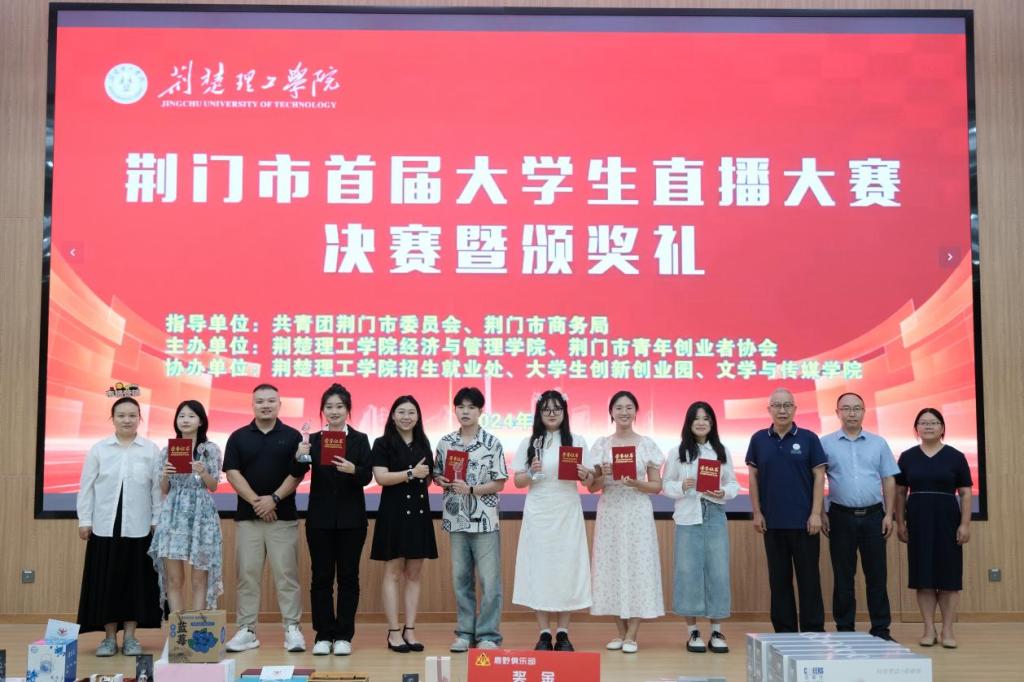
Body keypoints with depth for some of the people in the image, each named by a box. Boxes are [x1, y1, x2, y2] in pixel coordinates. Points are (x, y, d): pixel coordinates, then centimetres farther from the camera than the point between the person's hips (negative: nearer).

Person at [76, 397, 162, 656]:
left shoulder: (151, 449, 2)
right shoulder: (98, 449, 4)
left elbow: (157, 487, 2)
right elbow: (87, 487, 5)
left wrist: (158, 520, -1)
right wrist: (84, 520, 1)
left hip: (138, 527, 0)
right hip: (105, 526, 0)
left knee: (135, 580, 3)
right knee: (106, 581, 3)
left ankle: (130, 637, 13)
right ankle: (109, 637, 13)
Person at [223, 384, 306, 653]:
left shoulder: (292, 436, 4)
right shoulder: (238, 437, 7)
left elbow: (297, 473, -2)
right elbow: (232, 473, -1)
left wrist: (274, 498, -14)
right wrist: (255, 501, -12)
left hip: (283, 516, -1)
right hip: (247, 516, 1)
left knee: (286, 574, 0)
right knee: (247, 575, 4)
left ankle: (292, 628, 5)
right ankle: (246, 630, 10)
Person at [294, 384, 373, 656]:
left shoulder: (360, 440, 1)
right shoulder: (313, 440, 4)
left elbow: (367, 477, -8)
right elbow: (299, 474, -8)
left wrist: (352, 469, -29)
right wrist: (300, 456, -29)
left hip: (351, 518, -1)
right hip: (320, 518, 1)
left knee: (348, 577, 4)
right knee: (321, 577, 5)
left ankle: (344, 636, 12)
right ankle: (323, 635, 13)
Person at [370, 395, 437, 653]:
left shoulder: (423, 444, 14)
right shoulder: (383, 444, -1)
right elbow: (381, 477, -13)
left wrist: (435, 478, 4)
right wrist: (411, 473, -16)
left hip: (419, 513, 5)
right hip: (394, 513, -5)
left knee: (414, 574, 6)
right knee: (393, 573, -2)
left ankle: (410, 630, 11)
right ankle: (394, 632, 2)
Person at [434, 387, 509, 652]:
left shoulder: (492, 443, -3)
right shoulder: (445, 443, 6)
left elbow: (499, 483, -4)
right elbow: (437, 475, 14)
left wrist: (471, 489, -16)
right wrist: (443, 481, -8)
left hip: (484, 520, -3)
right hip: (456, 519, 3)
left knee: (489, 580, -1)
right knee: (461, 579, 9)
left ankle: (488, 635, 7)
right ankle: (465, 633, 19)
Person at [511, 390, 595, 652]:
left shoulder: (577, 441, 6)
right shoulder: (529, 443, 6)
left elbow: (589, 481, 6)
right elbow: (517, 482, 6)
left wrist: (584, 474, -15)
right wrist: (532, 473, -13)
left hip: (568, 515, 0)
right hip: (538, 515, 0)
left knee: (567, 568, 0)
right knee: (539, 569, -1)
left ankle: (563, 633, 9)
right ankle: (544, 634, 7)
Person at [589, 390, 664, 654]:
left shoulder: (647, 445, 2)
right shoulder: (601, 444, 5)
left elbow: (656, 486, 2)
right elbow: (592, 487, 6)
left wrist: (636, 484, -16)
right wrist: (604, 477, -14)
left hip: (638, 513, -1)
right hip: (609, 513, 1)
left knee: (637, 565, -3)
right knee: (612, 565, 3)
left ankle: (631, 635, 5)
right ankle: (620, 632, 15)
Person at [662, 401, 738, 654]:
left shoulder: (722, 452, 8)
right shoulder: (678, 452, 3)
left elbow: (734, 483, 9)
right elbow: (666, 484, 4)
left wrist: (724, 493, -11)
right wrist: (682, 487, -14)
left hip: (715, 516, 2)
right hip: (688, 518, -1)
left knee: (718, 571, 2)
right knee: (689, 572, 1)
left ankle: (716, 632, 12)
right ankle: (693, 633, 12)